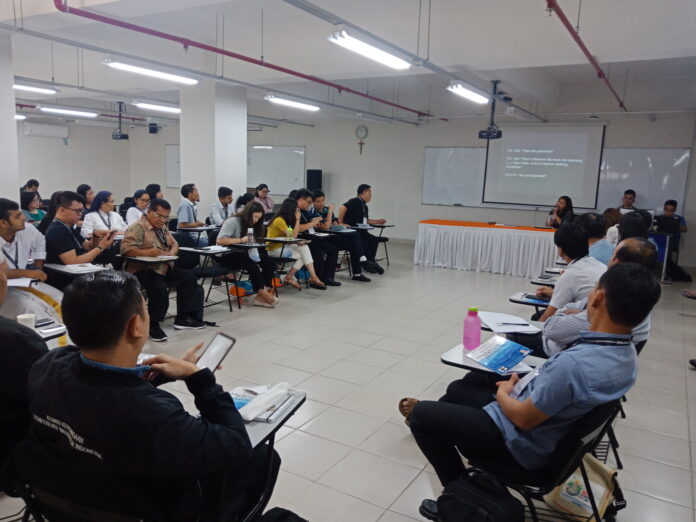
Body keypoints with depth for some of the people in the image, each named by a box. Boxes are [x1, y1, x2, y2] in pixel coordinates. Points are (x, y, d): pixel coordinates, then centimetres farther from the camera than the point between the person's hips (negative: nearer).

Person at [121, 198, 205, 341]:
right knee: (159, 288, -34)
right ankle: (153, 325, -13)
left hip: (163, 267, 9)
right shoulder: (138, 227, -10)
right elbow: (125, 248, -20)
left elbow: (174, 244, 22)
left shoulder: (163, 228, 19)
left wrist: (172, 252, -3)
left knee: (188, 276, -2)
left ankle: (182, 318, 4)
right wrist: (146, 252, -34)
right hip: (142, 270, -9)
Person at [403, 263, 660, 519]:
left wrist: (503, 393, -4)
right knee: (458, 387, 25)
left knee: (421, 414, 2)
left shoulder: (573, 363, -38)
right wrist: (518, 387, 6)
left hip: (517, 441, -9)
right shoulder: (627, 354, -8)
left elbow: (523, 418, -23)